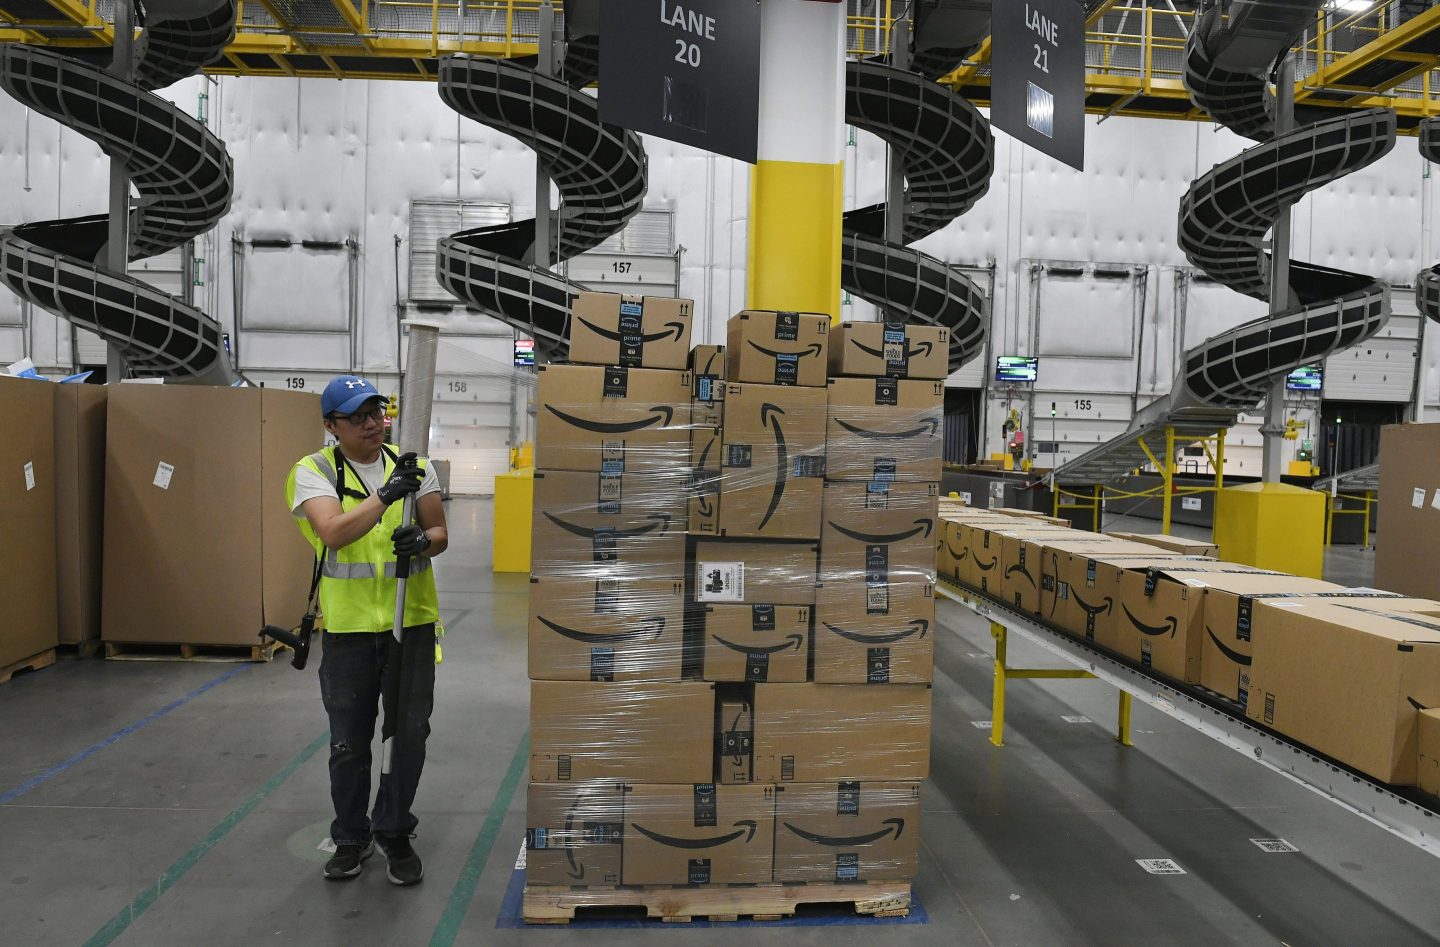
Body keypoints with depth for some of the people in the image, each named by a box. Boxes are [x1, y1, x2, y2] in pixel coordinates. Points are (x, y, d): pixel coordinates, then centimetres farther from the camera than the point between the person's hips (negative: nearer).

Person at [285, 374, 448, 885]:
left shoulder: (414, 466, 2)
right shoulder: (314, 471, -6)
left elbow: (440, 534, 3)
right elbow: (333, 533, -22)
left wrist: (422, 540, -20)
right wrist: (385, 496, -31)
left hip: (411, 622, 2)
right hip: (348, 628, -2)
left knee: (409, 734, 8)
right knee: (349, 743, 12)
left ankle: (394, 833, 27)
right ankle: (351, 838, 31)